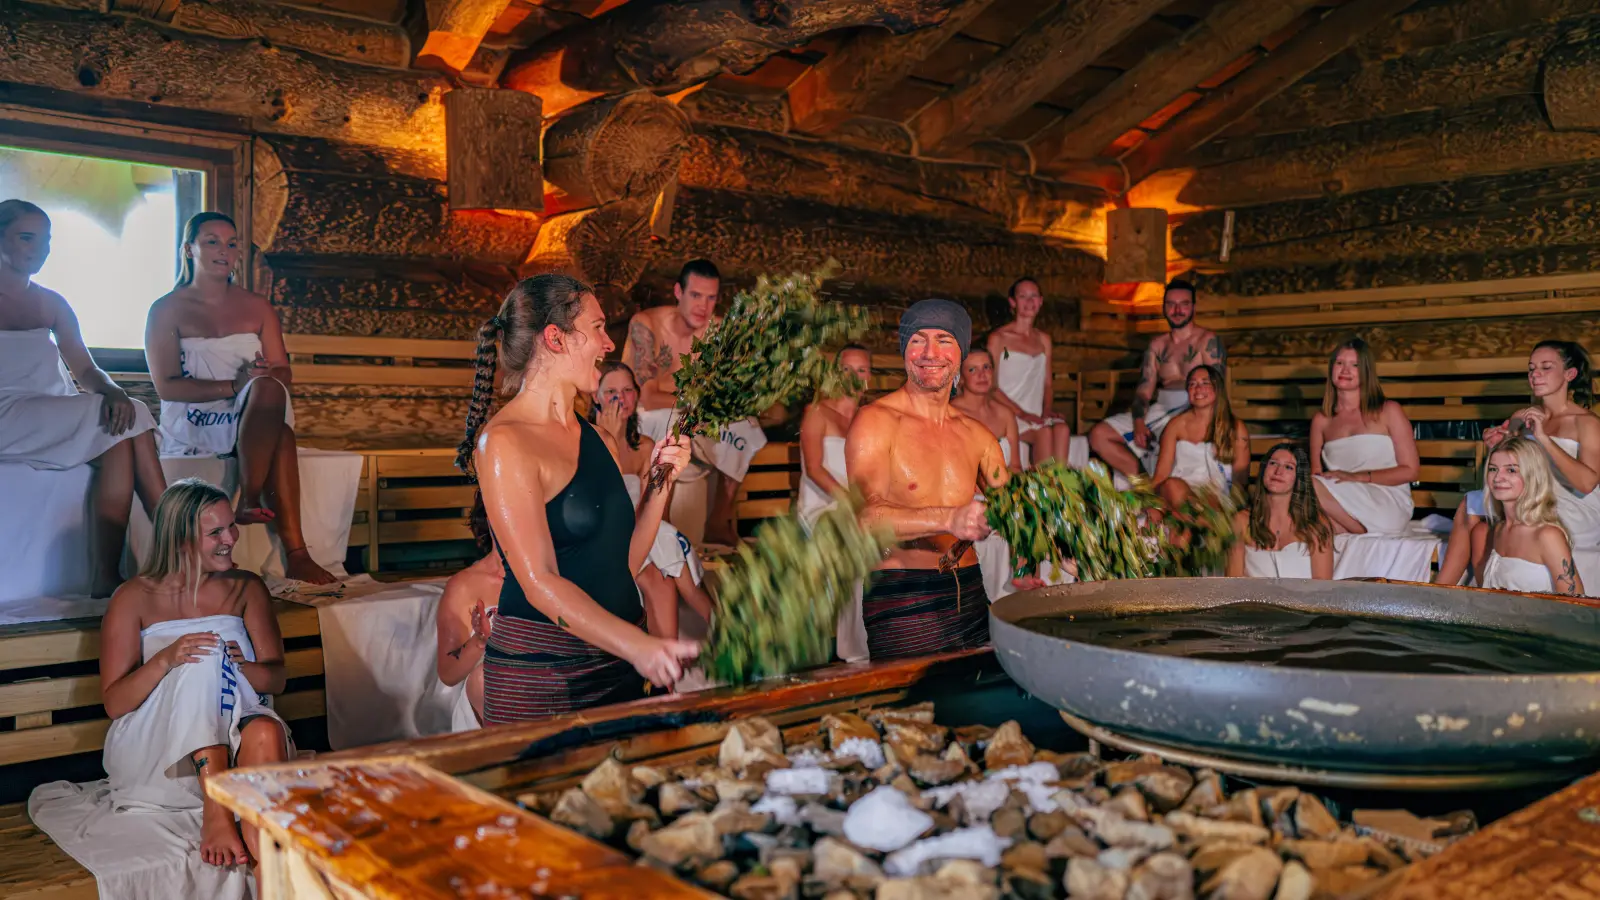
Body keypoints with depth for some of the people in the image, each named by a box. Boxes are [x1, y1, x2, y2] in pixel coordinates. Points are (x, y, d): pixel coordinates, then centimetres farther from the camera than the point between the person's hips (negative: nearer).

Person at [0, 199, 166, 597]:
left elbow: (85, 369, 14)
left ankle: (107, 576, -32)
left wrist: (114, 393, -11)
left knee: (120, 443, -26)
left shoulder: (51, 303, 19)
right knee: (125, 423, -26)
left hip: (55, 423, 5)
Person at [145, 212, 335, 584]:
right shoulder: (167, 310, 7)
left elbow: (284, 375, 11)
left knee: (270, 391, -34)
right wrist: (236, 385, -19)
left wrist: (264, 381, -16)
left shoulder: (257, 307, 17)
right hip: (191, 427, -3)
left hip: (255, 423, 3)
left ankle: (249, 499, -38)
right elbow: (166, 385, -5)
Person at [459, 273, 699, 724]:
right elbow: (540, 583, -19)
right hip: (538, 676, -7)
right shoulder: (504, 442, -12)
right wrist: (638, 645, -29)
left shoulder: (598, 441, 11)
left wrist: (660, 482, 3)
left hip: (617, 668, 7)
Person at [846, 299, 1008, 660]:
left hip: (970, 597, 6)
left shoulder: (975, 433, 13)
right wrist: (949, 519, -33)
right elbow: (865, 515, -20)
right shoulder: (875, 422, -6)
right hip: (901, 603, -5)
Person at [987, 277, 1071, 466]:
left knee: (1062, 428, -28)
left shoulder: (1044, 339, 20)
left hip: (1036, 416, 4)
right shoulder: (998, 338, 2)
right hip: (1008, 416, -4)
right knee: (1044, 432, -32)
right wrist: (1021, 413, -15)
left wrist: (1047, 410, -2)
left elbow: (1048, 383, 19)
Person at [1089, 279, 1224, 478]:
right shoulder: (1157, 345, 18)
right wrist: (1138, 424, -9)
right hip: (1160, 410, 6)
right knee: (1098, 435, -10)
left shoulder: (1208, 341, 2)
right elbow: (1143, 390, 11)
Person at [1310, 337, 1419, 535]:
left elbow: (1410, 471, 2)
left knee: (1307, 487, -29)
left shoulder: (1388, 411, 6)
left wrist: (1358, 477, -12)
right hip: (1344, 508, 4)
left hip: (1387, 506, -3)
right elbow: (1316, 474, 14)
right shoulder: (1321, 421, 17)